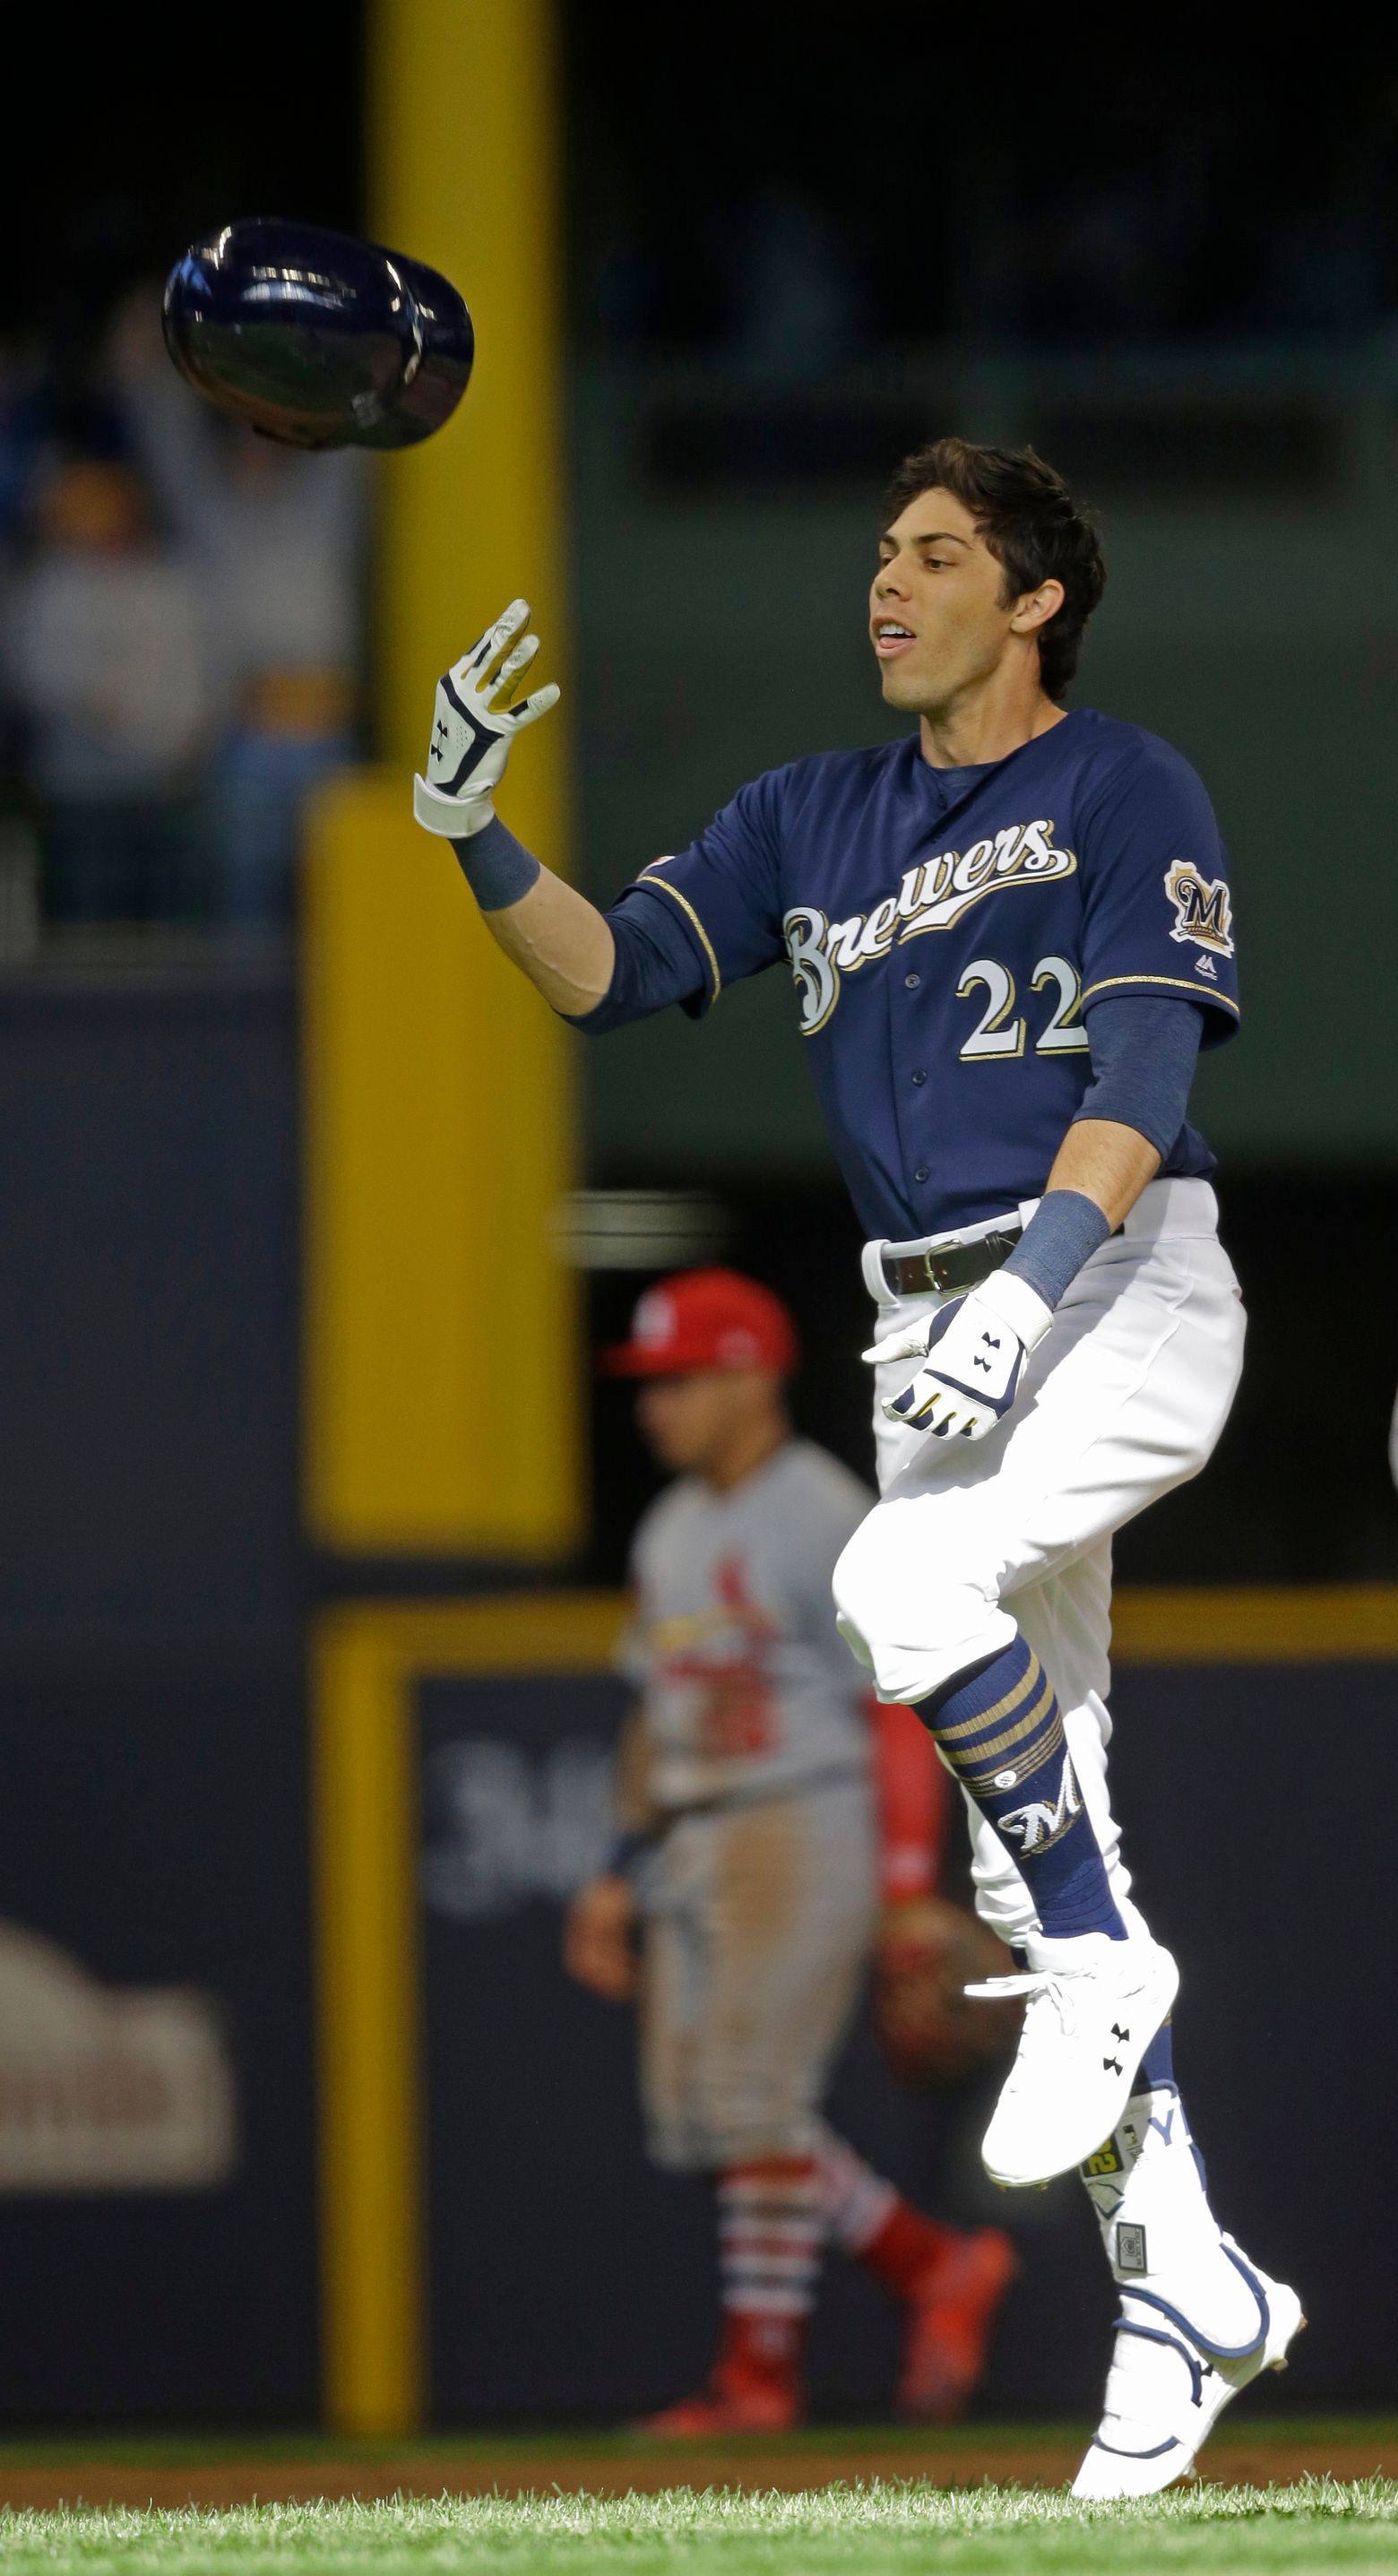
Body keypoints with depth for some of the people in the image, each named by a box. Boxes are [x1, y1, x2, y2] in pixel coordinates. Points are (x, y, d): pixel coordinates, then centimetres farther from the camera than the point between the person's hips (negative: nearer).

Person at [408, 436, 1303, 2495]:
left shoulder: (1130, 794, -4)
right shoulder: (814, 819, 15)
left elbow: (1141, 1074, -15)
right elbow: (618, 970, 6)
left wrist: (1029, 1290, -27)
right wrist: (473, 839, -12)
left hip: (1125, 1296, -7)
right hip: (938, 1324, 7)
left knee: (907, 1584, -32)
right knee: (1030, 1823, 3)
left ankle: (1099, 1971, -13)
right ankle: (1179, 2275, 7)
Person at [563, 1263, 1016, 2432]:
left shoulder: (826, 1521, -11)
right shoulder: (674, 1531, 15)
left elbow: (901, 1709, -13)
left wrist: (910, 1888, -19)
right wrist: (622, 1875, 17)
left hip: (806, 1839, -9)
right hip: (693, 1850, 9)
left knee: (755, 2102, -10)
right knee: (696, 2117, 6)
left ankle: (760, 2373, -4)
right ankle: (938, 2267, 16)